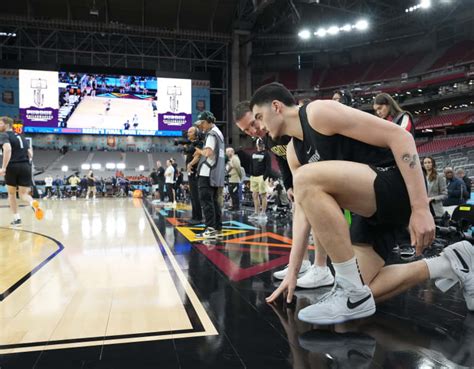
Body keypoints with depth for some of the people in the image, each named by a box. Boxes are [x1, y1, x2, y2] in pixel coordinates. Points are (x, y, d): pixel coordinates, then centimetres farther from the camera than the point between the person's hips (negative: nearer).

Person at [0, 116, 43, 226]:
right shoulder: (21, 137, 23)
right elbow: (30, 154, 18)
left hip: (12, 167, -4)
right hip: (26, 167, 4)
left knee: (11, 193, 15)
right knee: (23, 194, 8)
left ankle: (17, 218, 13)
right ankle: (33, 203, -26)